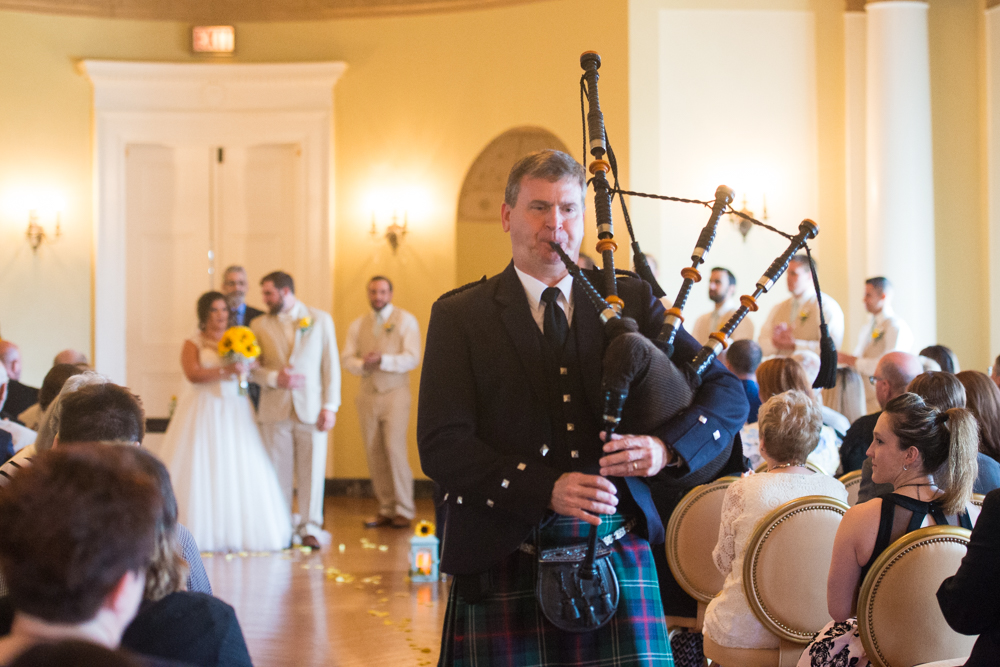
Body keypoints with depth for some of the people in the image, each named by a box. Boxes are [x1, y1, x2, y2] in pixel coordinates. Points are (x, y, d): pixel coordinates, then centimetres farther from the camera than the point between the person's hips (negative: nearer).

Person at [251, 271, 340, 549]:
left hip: (311, 409, -1)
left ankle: (310, 528, 6)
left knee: (312, 471, -2)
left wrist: (330, 406, -3)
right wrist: (274, 378, -12)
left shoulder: (320, 320, 6)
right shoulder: (259, 325, 9)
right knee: (278, 471, 2)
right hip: (275, 409, 1)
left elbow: (331, 365, 4)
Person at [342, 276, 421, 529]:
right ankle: (386, 510, 8)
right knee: (374, 454, 1)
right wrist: (363, 364, -13)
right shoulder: (358, 325, 15)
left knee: (395, 449, -13)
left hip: (395, 394, -4)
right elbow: (347, 359, 8)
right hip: (368, 395, 4)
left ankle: (404, 511, -7)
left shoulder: (405, 320, 3)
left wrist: (383, 360, -19)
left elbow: (412, 358, -7)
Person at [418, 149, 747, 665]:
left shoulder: (631, 301, 10)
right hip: (506, 561, -1)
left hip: (619, 557, 2)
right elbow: (441, 445, -5)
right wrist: (545, 489, -18)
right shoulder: (460, 316, 4)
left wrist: (666, 447, -12)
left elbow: (728, 394, 9)